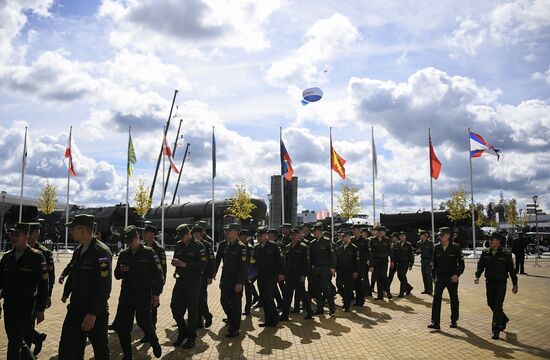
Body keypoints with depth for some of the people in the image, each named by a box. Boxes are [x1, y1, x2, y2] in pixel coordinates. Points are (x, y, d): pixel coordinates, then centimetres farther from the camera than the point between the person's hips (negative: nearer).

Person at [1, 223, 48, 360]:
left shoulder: (37, 257, -10)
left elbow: (43, 285, -9)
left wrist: (40, 309, -10)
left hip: (26, 306, -6)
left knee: (15, 343, -3)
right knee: (16, 341, 15)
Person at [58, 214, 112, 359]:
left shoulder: (101, 252, -18)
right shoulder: (78, 250, 9)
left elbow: (104, 286, -22)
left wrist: (93, 313, -23)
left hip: (95, 311, -7)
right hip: (75, 308, 7)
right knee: (66, 348, 7)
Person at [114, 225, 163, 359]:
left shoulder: (149, 253, -5)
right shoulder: (123, 254, 8)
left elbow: (158, 274, -5)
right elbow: (117, 275, 15)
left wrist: (156, 294, -9)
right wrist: (121, 271, -9)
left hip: (144, 294, -4)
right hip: (126, 294, 5)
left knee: (144, 322, -5)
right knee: (122, 325, 2)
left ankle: (155, 344, 26)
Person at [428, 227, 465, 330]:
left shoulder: (456, 248, -8)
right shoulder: (437, 248, 1)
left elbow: (461, 263, -4)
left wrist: (457, 274, -17)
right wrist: (434, 274, 10)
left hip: (452, 278, -2)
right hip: (440, 277, 2)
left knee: (454, 299, 12)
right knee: (436, 299, -10)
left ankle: (454, 321, 28)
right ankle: (435, 323, -10)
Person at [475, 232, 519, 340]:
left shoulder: (506, 254, -8)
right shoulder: (485, 253, 0)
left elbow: (511, 270, -1)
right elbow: (480, 266, -1)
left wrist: (515, 284, 1)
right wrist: (477, 276, -18)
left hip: (501, 283, -4)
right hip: (489, 282, 4)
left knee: (498, 306, -7)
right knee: (491, 303, 14)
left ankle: (496, 330, 2)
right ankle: (503, 319, 41)